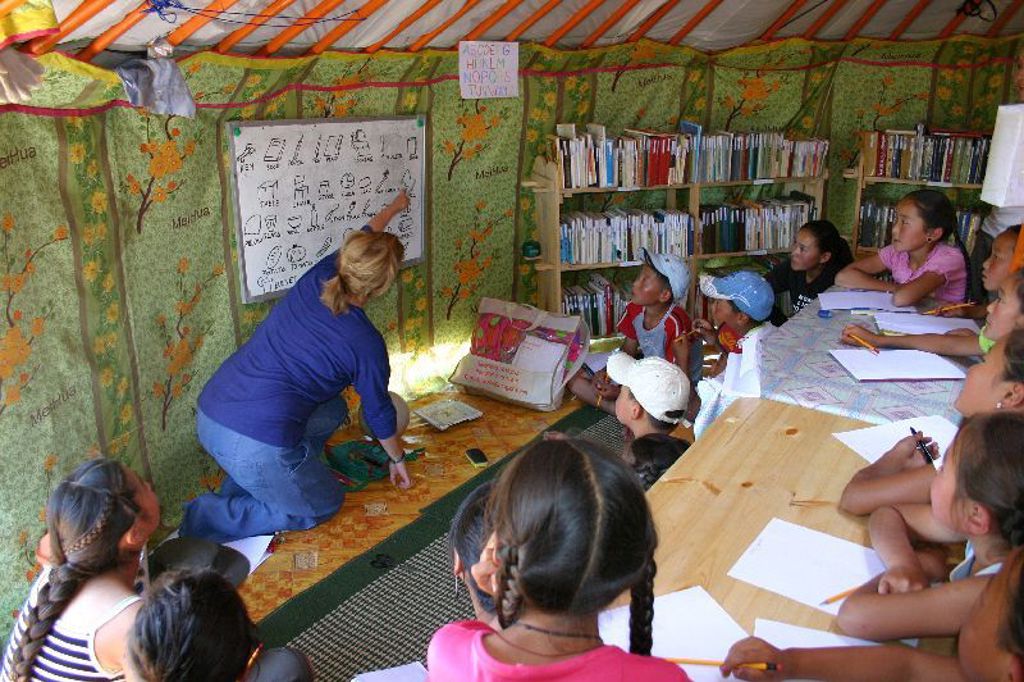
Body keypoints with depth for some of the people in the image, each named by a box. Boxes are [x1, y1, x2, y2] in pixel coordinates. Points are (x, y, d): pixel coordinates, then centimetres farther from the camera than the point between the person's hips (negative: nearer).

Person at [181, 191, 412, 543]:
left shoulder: (318, 277, 4)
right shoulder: (367, 344, -10)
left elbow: (361, 241, 26)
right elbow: (379, 412, 7)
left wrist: (392, 209, 45)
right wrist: (397, 458, 27)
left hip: (208, 416, 7)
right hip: (256, 446, -7)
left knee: (332, 410, 25)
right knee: (323, 505, 18)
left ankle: (236, 490, 19)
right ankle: (206, 519, 4)